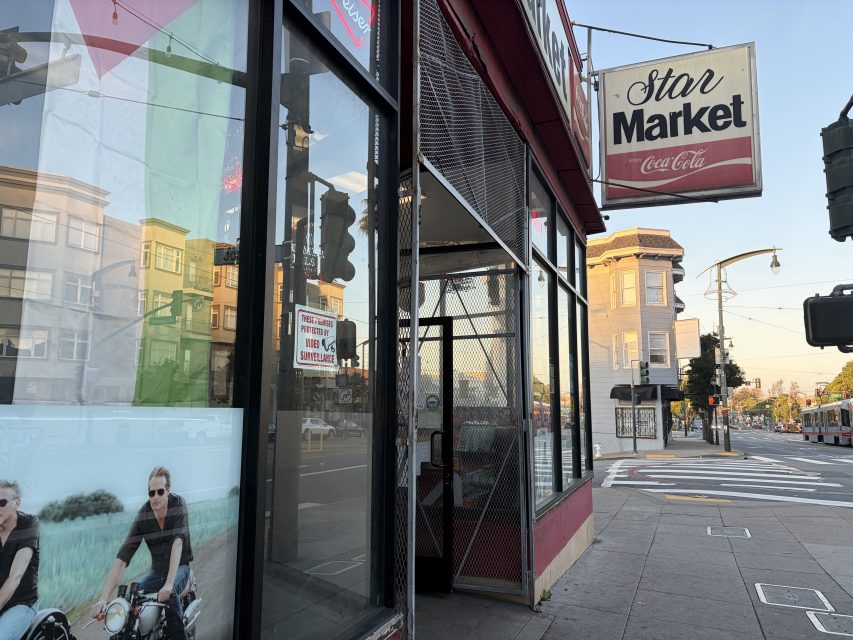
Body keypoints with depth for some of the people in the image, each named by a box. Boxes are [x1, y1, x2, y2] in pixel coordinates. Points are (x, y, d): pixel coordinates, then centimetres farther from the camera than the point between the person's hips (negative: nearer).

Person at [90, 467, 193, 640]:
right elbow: (122, 559, -19)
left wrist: (168, 583, -42)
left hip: (180, 567, -4)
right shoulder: (143, 516, -15)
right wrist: (103, 599, -28)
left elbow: (177, 543, -31)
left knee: (169, 593, -32)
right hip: (156, 570, 4)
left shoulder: (178, 504, -21)